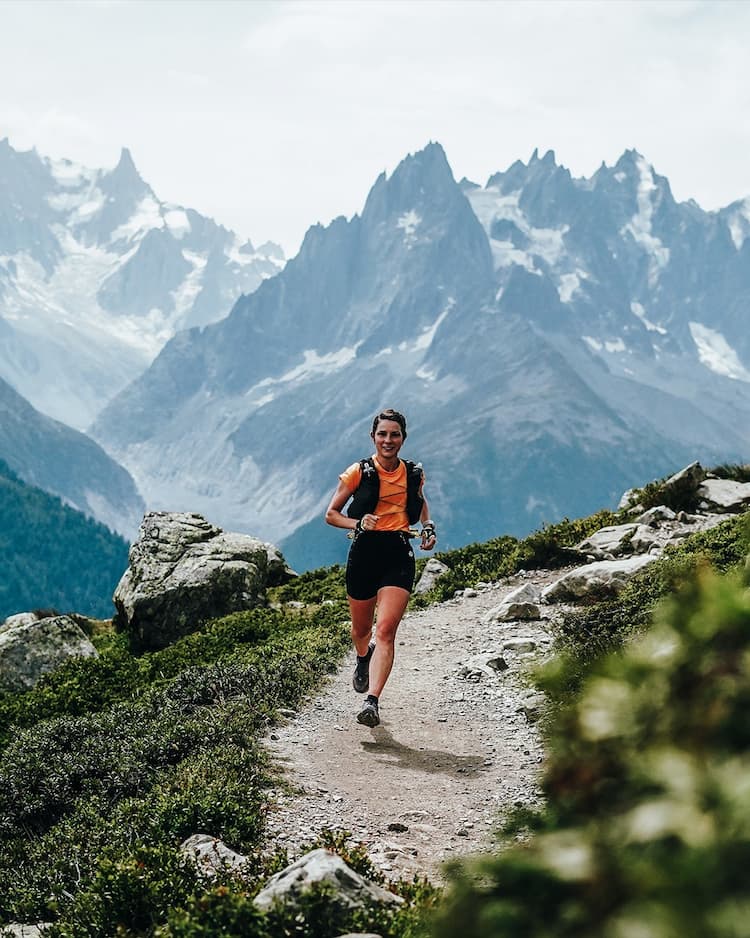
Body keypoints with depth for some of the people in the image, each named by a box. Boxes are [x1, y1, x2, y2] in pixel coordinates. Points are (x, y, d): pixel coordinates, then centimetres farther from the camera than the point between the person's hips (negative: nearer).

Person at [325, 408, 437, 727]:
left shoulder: (414, 474, 5)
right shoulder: (359, 472, -3)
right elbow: (331, 514, 1)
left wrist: (428, 528, 8)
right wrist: (358, 524, -18)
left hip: (398, 557, 0)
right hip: (364, 552, 0)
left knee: (386, 631, -16)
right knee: (361, 630, 17)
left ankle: (372, 702, -23)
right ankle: (364, 657, 54)